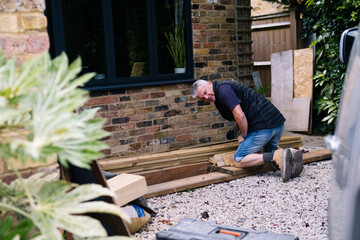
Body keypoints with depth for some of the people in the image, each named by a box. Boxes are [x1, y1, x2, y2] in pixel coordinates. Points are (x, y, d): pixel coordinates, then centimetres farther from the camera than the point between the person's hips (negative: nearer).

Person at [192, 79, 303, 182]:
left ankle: (276, 156, -17)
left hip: (264, 126, -10)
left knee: (238, 161, 0)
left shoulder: (223, 89, -11)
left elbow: (239, 116, -18)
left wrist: (244, 135, -4)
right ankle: (291, 153, 4)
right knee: (269, 151, 35)